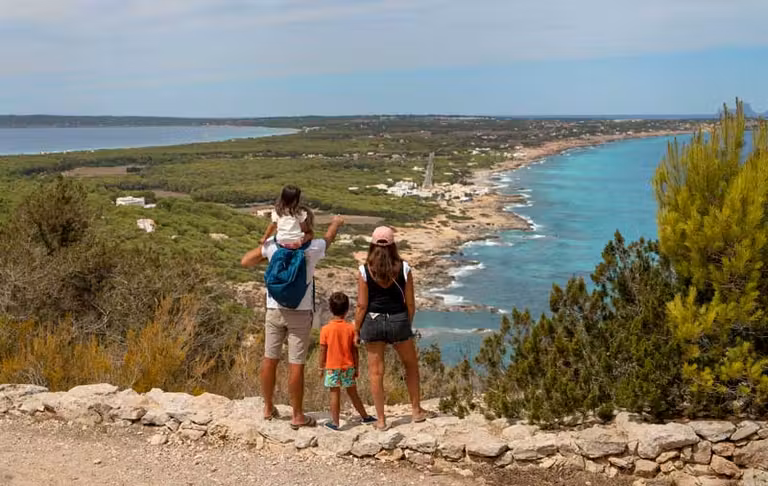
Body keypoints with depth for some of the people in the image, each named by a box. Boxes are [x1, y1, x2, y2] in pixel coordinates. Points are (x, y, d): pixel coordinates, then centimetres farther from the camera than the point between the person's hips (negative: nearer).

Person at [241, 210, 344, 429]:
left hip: (275, 310, 3)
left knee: (270, 359, 14)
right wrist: (336, 223, 39)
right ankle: (297, 416, 9)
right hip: (300, 312, -3)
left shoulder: (274, 244, -2)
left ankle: (268, 408, 26)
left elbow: (246, 261, 7)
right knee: (296, 365, 1)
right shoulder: (313, 247, -6)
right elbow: (329, 238, 18)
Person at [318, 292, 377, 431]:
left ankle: (335, 422, 4)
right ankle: (365, 416, 24)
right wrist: (356, 368, 6)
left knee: (334, 394, 3)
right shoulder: (351, 328, -6)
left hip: (332, 367, -1)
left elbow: (323, 351, -5)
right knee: (352, 393, 14)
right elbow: (355, 351, -2)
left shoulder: (326, 329, -8)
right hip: (348, 367, 2)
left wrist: (321, 367, 6)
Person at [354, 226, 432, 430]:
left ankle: (381, 420, 13)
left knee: (376, 371, 9)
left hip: (373, 322, -1)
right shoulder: (403, 268, -5)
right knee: (411, 365, 22)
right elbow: (410, 303, -1)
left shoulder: (365, 270, -8)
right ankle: (416, 410, 31)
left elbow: (362, 305, -7)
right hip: (398, 321, 1)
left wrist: (356, 331, 3)